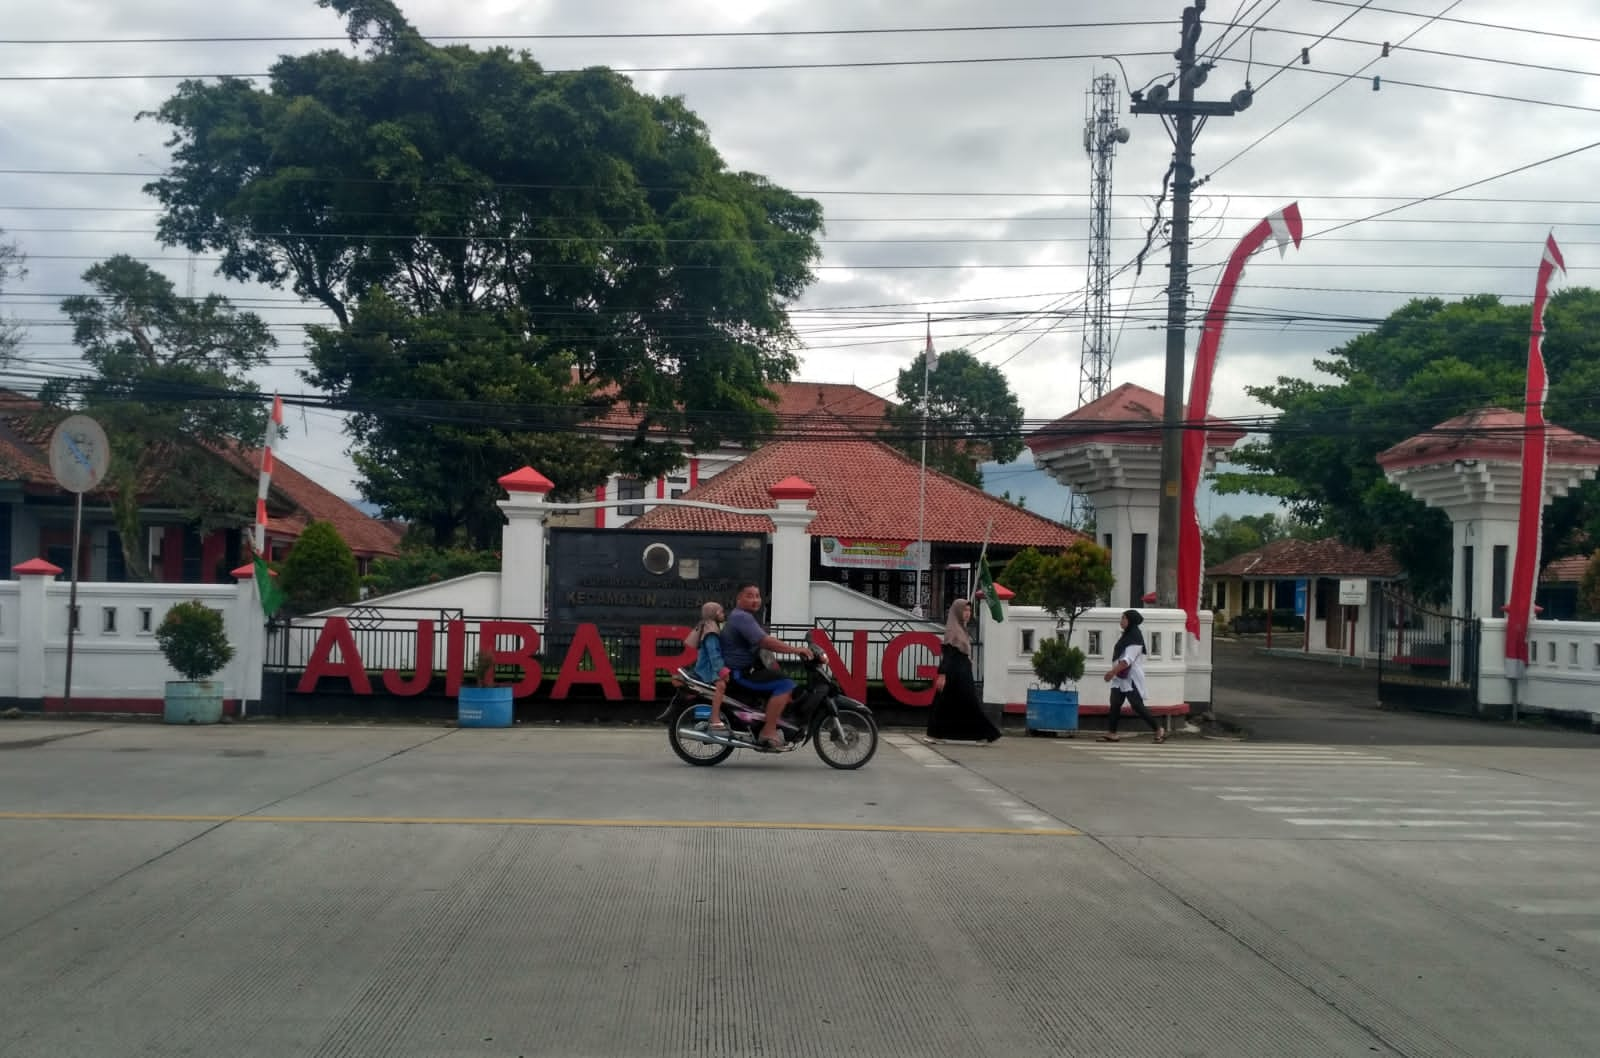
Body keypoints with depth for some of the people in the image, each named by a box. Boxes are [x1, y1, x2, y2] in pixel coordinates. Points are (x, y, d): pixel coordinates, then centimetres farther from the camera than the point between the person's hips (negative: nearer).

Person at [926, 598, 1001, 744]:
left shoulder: (962, 629, 15)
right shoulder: (952, 629, -12)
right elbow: (946, 653, -18)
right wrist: (942, 674, -24)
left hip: (962, 673, 9)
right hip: (955, 673, -9)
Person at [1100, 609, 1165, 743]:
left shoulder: (1135, 637, -15)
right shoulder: (1127, 635, 14)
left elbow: (1128, 659, -23)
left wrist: (1113, 671, -27)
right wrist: (1114, 671, 14)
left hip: (1131, 678, -9)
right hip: (1121, 677, 9)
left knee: (1137, 706, -6)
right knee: (1115, 704, 1)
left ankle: (1159, 731, 4)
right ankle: (1111, 733, 0)